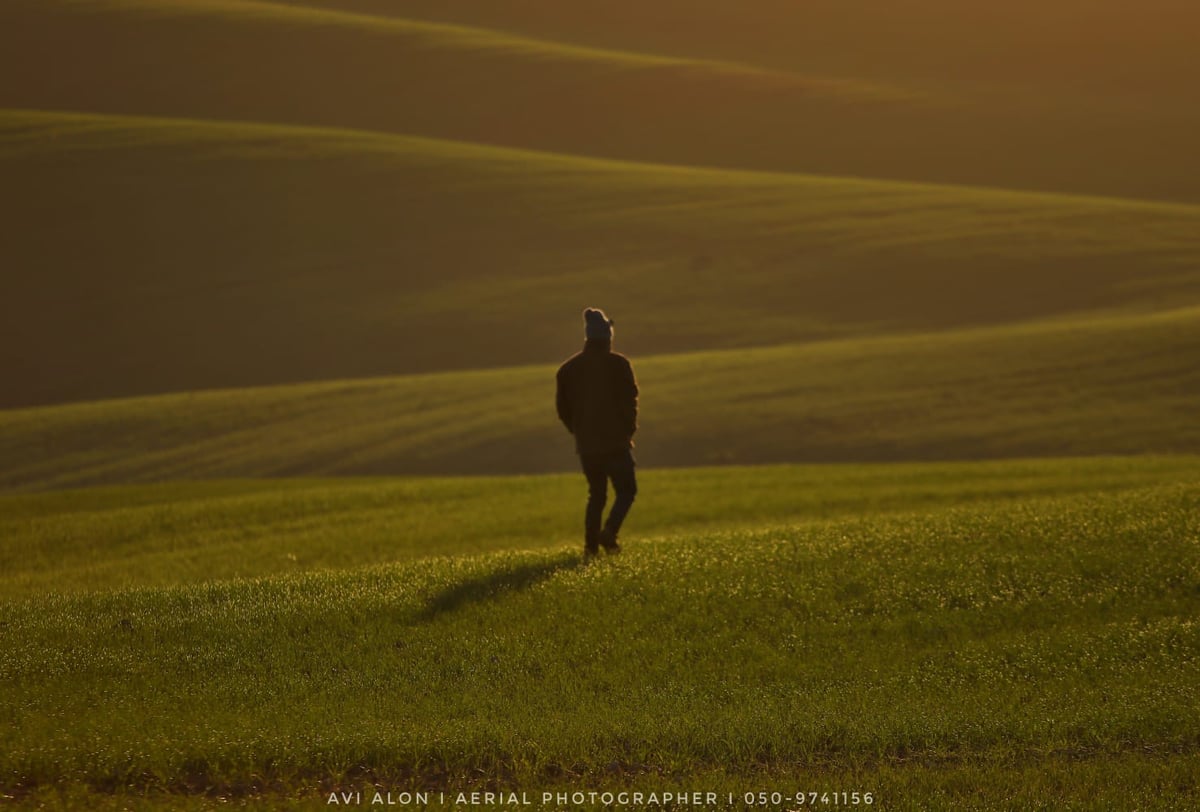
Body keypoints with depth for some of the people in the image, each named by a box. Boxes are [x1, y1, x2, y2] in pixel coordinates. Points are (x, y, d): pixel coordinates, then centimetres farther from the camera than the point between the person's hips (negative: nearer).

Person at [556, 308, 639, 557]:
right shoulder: (618, 364, -8)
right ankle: (609, 532, -16)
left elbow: (563, 408, 9)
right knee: (626, 490, 5)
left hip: (586, 443, 5)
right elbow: (629, 401, -8)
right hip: (615, 442, -4)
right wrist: (629, 431, 5)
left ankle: (591, 544, 6)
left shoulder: (569, 368, 6)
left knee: (596, 494, 16)